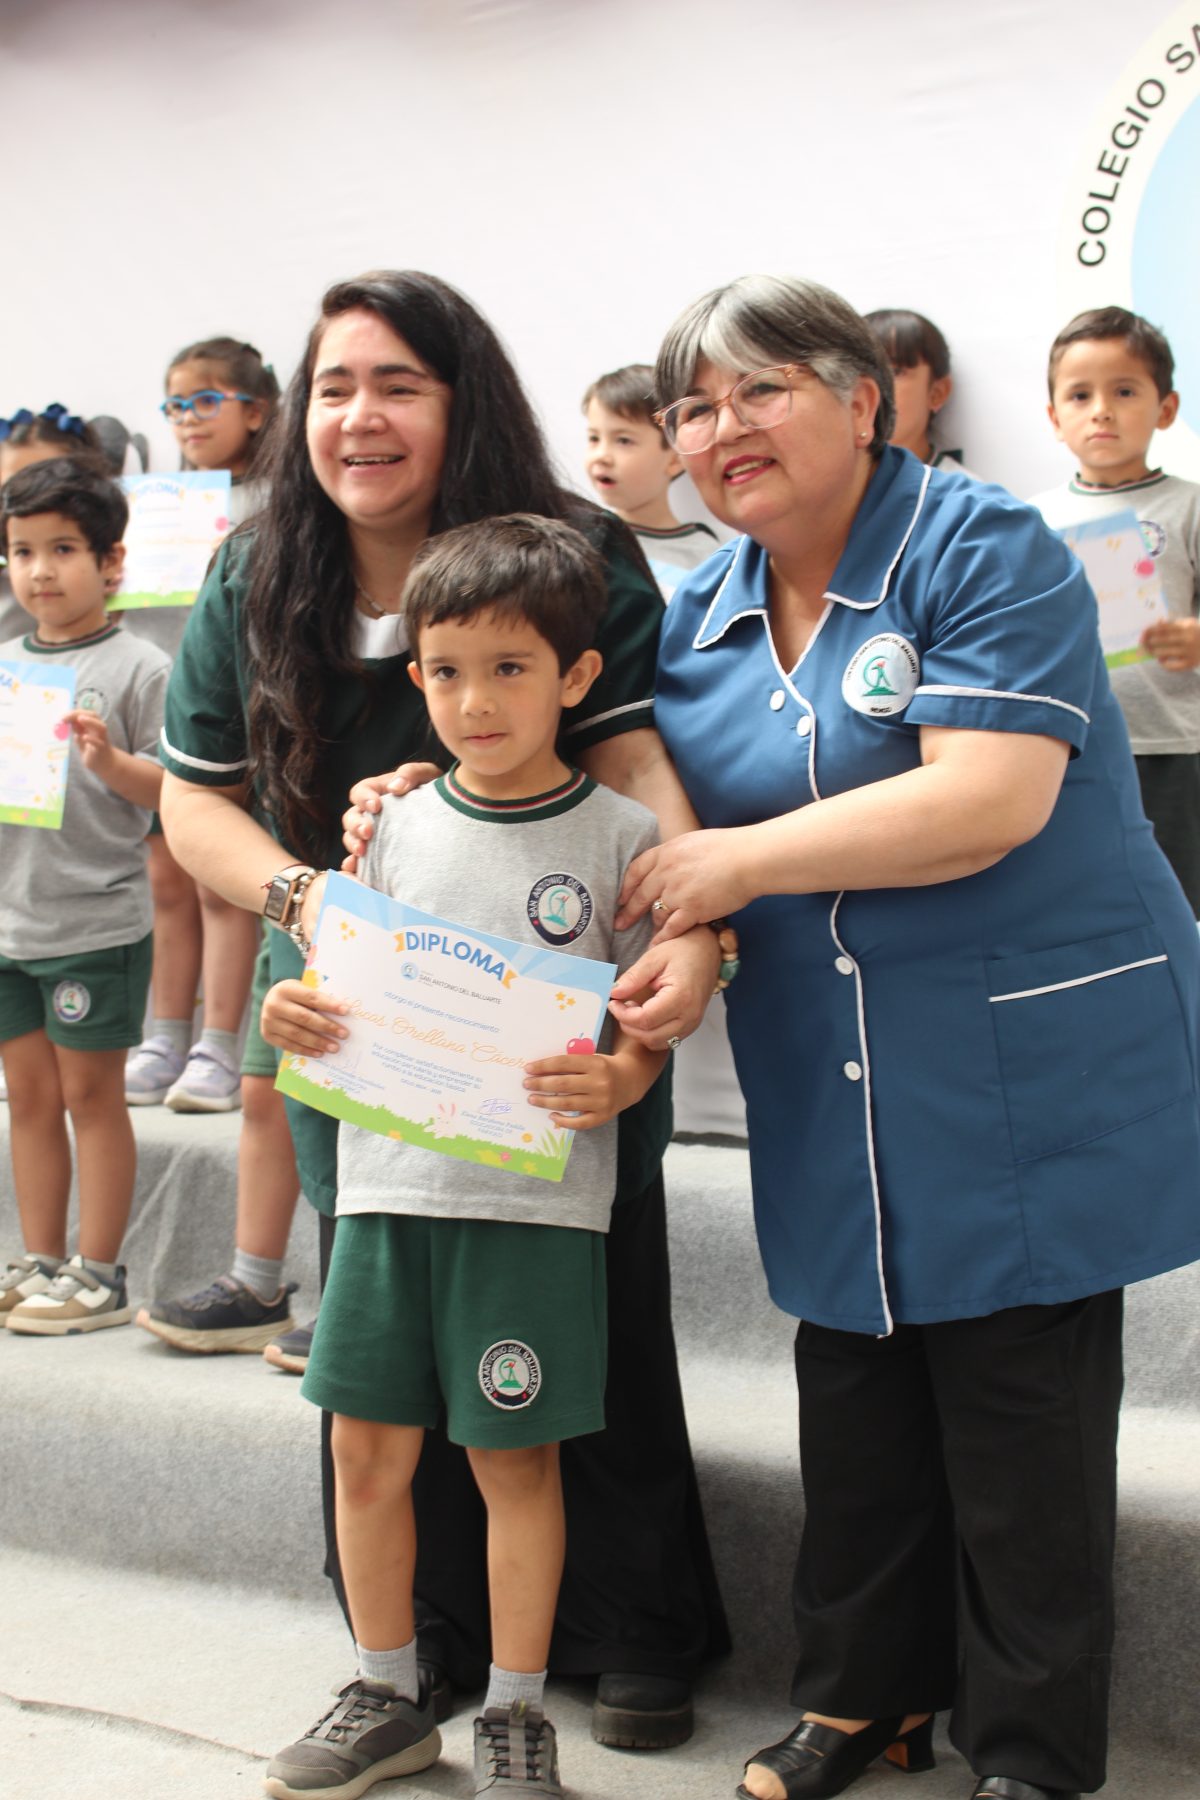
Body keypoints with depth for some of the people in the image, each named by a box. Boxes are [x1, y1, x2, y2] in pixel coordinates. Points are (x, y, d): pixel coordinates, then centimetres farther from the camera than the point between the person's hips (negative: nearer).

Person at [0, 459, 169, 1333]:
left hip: (98, 921, -6)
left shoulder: (137, 667, -6)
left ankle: (100, 1276, 11)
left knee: (90, 1093, 2)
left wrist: (110, 758, -27)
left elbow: (175, 791, -10)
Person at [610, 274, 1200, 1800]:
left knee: (1022, 1436, 3)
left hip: (1028, 1082, -6)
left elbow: (991, 800, -23)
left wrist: (741, 860, -18)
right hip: (830, 1102, 6)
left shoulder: (984, 553, -11)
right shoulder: (701, 616, 10)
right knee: (856, 1402, 16)